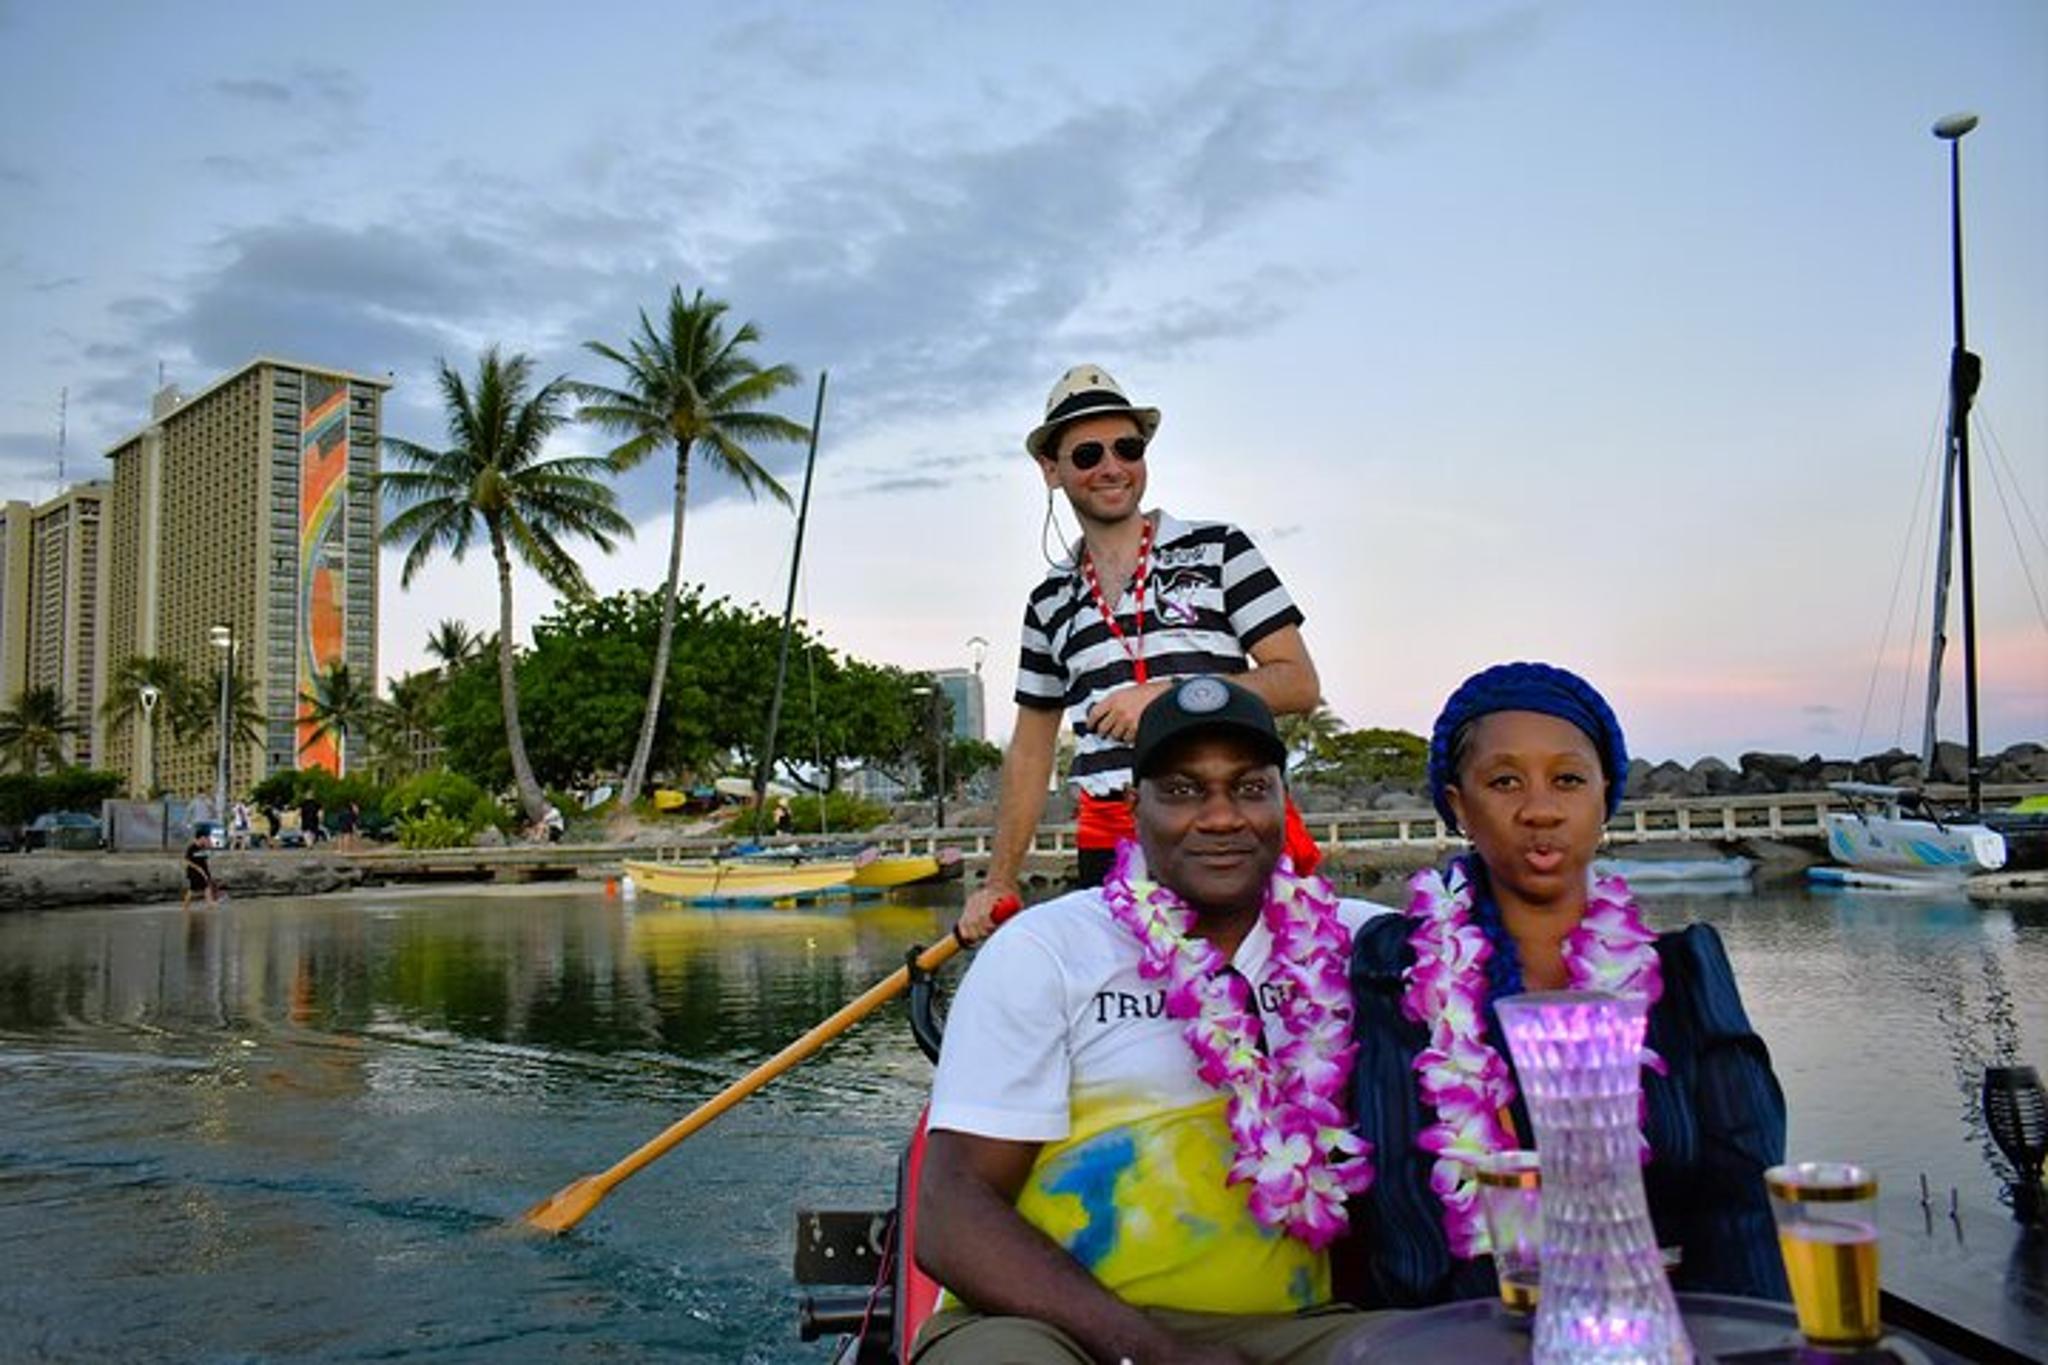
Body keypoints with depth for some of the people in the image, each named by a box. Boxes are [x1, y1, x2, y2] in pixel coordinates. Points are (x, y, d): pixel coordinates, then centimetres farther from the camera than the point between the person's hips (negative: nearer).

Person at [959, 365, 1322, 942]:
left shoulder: (1218, 549, 6)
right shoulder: (1050, 602, 16)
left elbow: (1300, 683, 0)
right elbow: (1030, 749, 20)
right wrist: (999, 884, 17)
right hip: (1111, 848, 3)